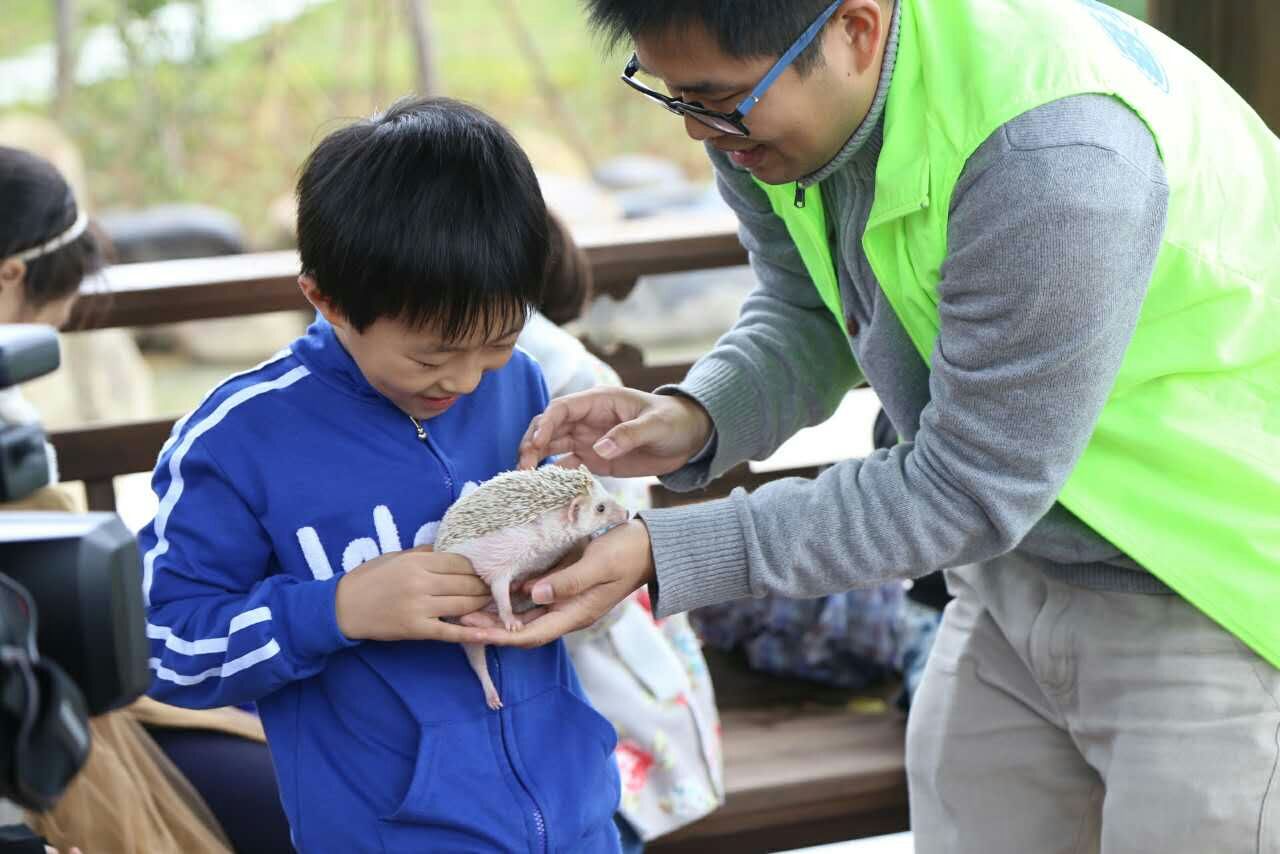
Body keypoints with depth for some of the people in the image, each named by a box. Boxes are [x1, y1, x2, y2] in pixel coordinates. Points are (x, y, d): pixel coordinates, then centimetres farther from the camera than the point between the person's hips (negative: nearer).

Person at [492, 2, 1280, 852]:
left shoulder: (1058, 156, -35)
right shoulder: (765, 88, -11)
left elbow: (968, 493, -26)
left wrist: (663, 555, -27)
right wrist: (696, 417, -16)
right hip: (1015, 571, 7)